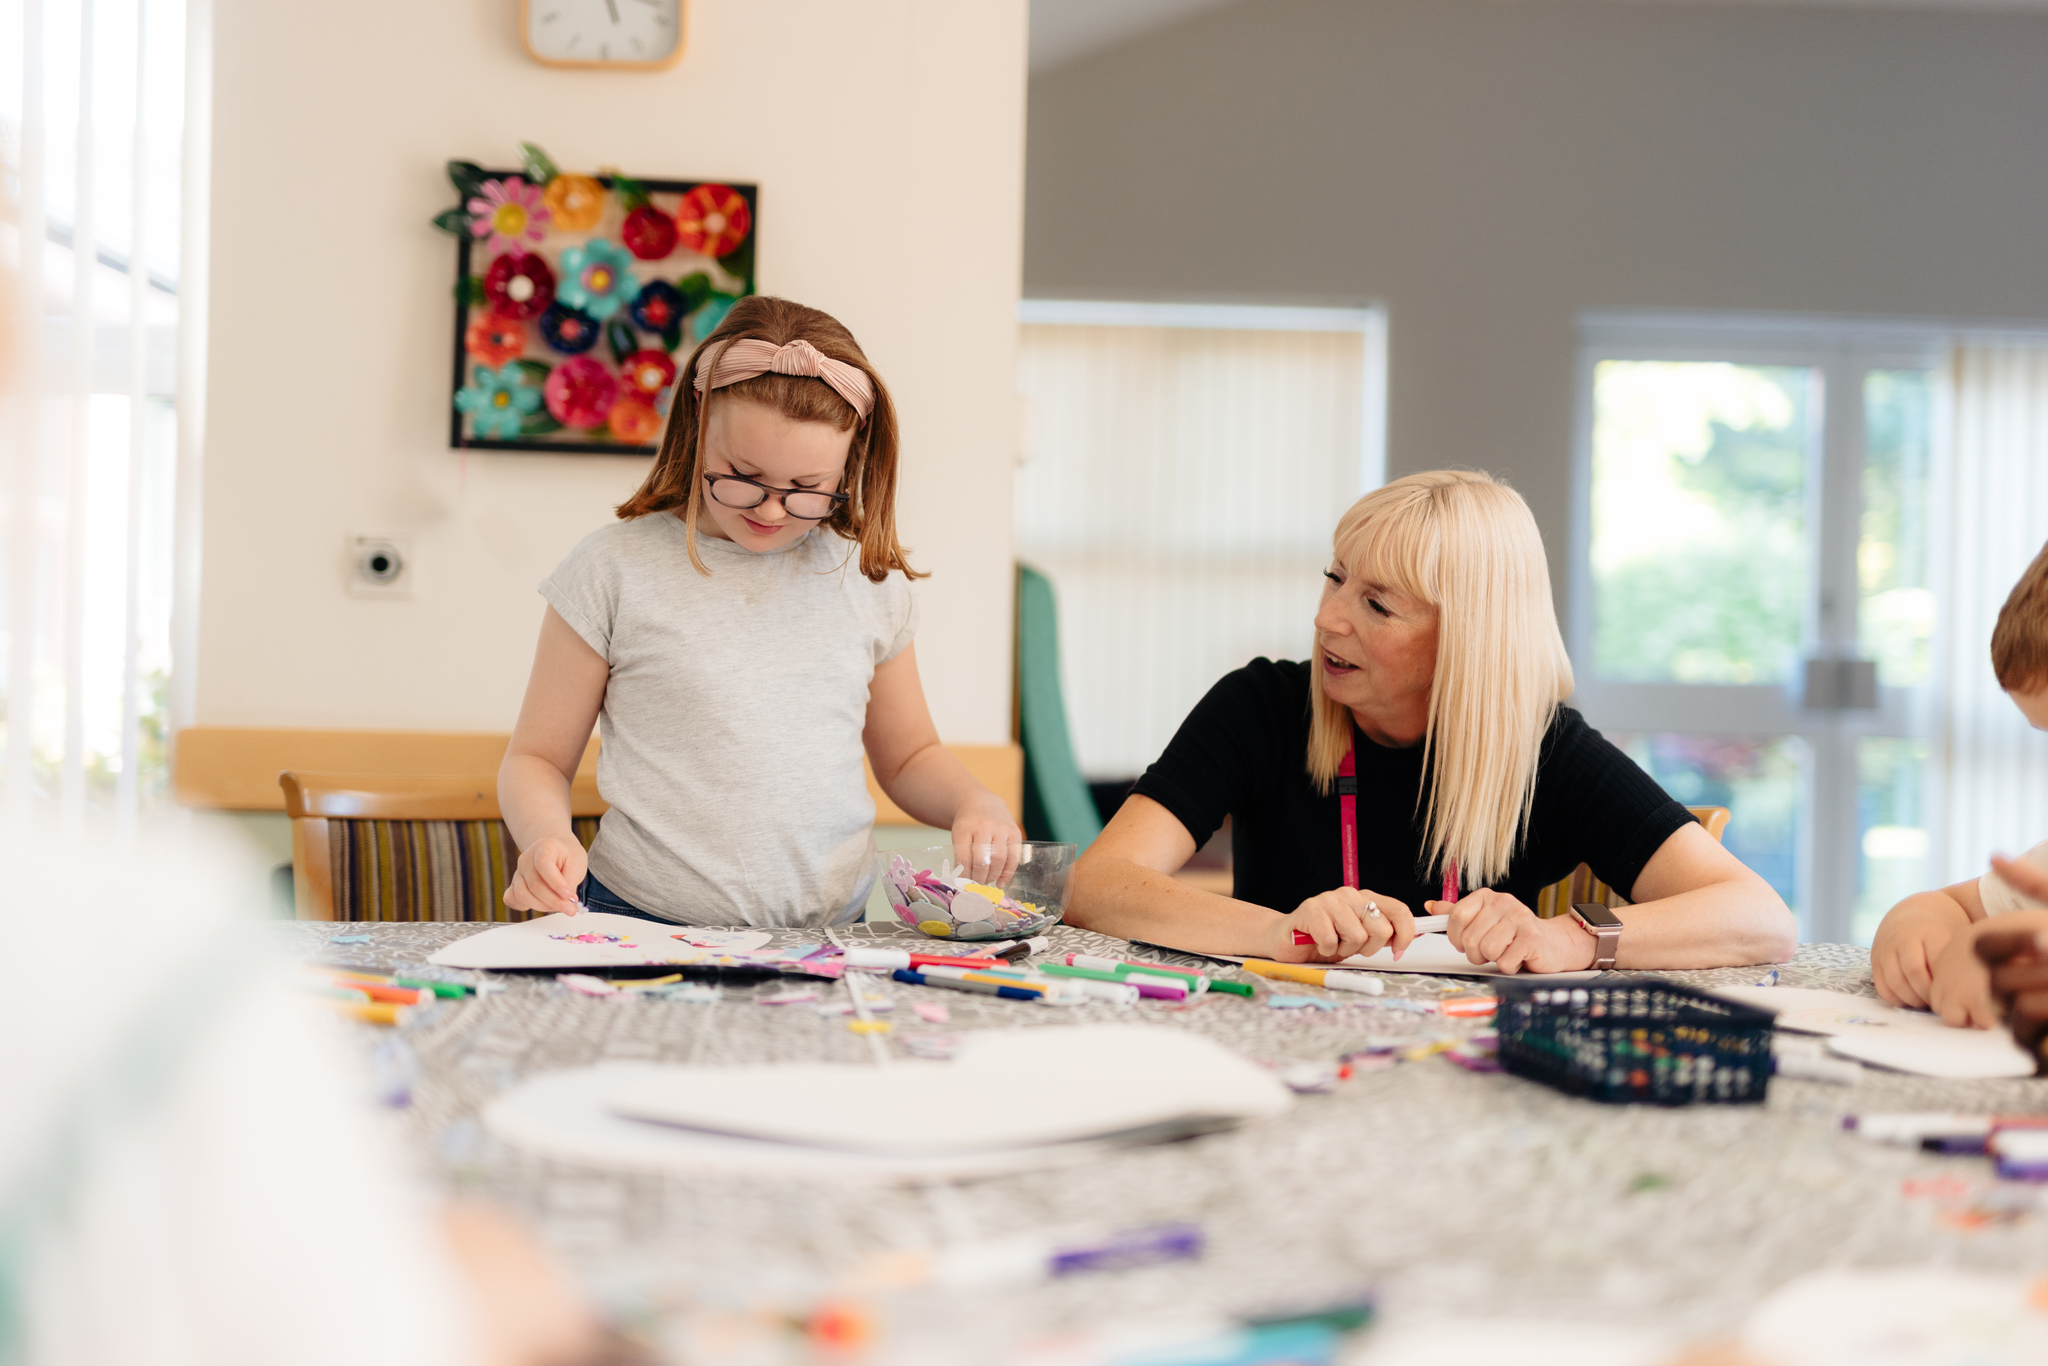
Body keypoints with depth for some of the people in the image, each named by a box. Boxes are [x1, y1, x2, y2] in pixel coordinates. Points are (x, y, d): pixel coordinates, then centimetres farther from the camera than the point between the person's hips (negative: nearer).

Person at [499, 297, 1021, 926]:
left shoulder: (868, 579, 9)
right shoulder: (615, 568, 0)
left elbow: (908, 757, 23)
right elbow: (538, 759, 7)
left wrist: (972, 801, 2)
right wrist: (547, 837, -15)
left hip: (829, 937, 3)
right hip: (644, 921, -2)